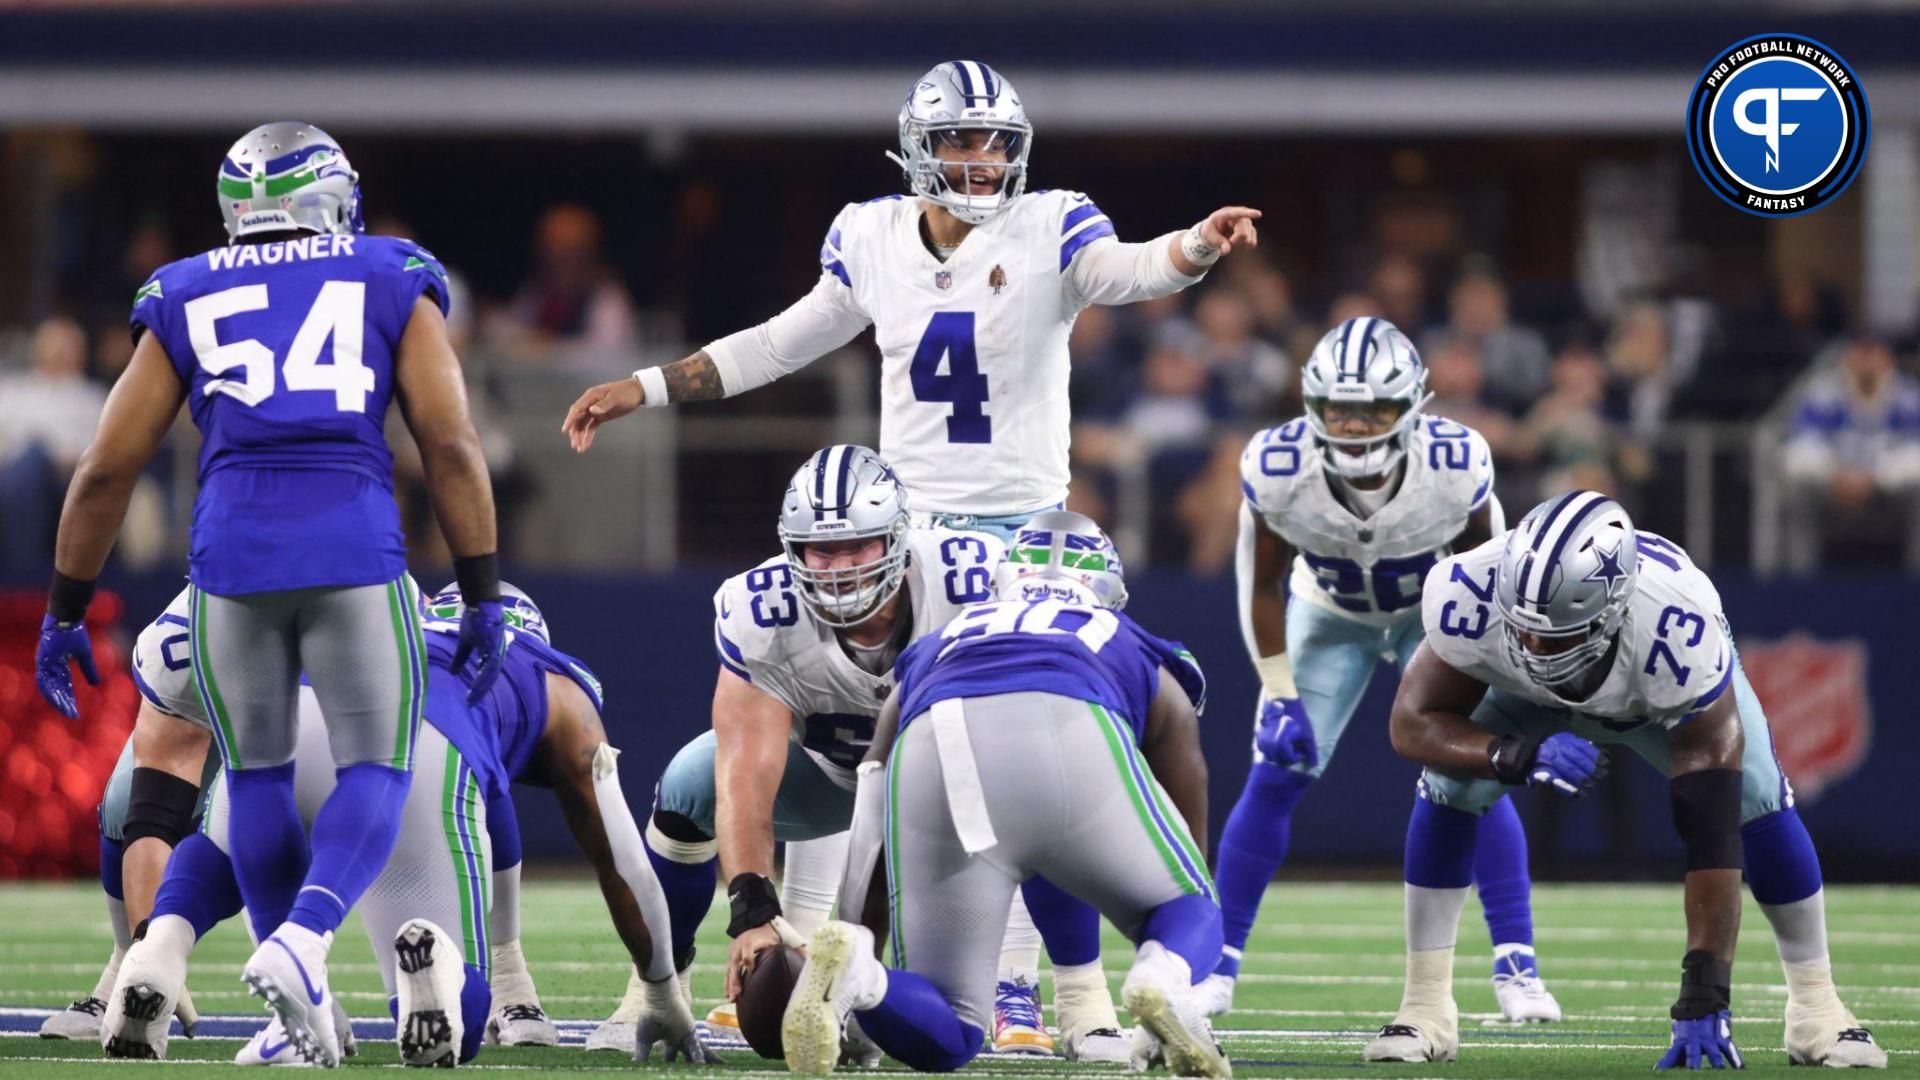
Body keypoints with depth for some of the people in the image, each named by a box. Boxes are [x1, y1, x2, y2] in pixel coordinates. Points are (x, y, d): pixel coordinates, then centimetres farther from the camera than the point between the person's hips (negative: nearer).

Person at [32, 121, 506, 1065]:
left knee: (258, 775, 17)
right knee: (375, 770, 7)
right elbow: (451, 445, 4)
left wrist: (64, 613, 22)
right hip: (358, 553, -2)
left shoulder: (185, 303, 16)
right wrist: (482, 597, 7)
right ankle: (303, 937, -19)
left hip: (231, 561, 2)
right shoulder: (391, 286, 13)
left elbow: (107, 469, 14)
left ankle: (305, 1014, 16)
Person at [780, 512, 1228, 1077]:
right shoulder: (1149, 668, 40)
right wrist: (1175, 984, 56)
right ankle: (1162, 977, -12)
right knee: (1188, 911, 25)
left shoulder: (933, 649, 43)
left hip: (933, 754, 1)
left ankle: (851, 972, -24)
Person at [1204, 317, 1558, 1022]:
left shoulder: (1456, 468, -34)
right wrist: (1279, 695, -15)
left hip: (1436, 614, -1)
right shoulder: (1278, 471, -32)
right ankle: (1217, 962, 4)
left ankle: (1516, 965, -6)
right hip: (1330, 616, 1)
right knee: (1276, 775, -8)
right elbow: (1262, 586, -14)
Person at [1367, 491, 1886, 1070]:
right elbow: (1413, 721, -28)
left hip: (1669, 688, -1)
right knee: (1449, 786, -22)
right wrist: (1517, 756, -50)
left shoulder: (1679, 631, -46)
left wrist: (1704, 1000, -46)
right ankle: (1425, 1007, -7)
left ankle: (1816, 1008, -1)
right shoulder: (1471, 595, -43)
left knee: (1755, 802, -21)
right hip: (1527, 694, 1)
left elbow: (1711, 834, -44)